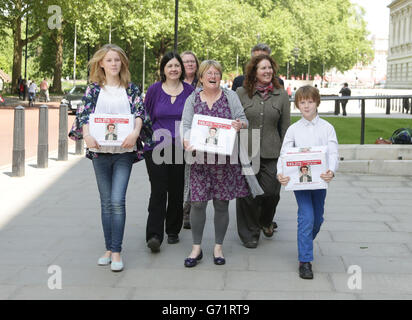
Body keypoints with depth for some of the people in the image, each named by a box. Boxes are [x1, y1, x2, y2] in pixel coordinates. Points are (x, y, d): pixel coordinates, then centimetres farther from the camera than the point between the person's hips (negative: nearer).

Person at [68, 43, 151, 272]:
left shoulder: (131, 89, 7)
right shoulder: (94, 89, 8)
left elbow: (140, 111, -4)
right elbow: (84, 113, -1)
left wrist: (135, 132, -22)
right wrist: (87, 134, -20)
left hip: (124, 151, -1)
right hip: (100, 151, 2)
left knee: (117, 200, -11)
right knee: (106, 202, 8)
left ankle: (116, 252, -4)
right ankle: (108, 249, 18)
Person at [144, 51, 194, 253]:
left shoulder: (190, 91, 5)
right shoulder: (154, 90, 2)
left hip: (181, 148, 2)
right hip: (156, 148, -1)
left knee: (176, 191, 7)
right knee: (158, 190, -9)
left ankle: (173, 231, 22)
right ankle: (154, 235, -11)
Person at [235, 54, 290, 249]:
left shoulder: (281, 95, 7)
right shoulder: (241, 93, 4)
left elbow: (285, 127, 9)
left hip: (271, 153, 1)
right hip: (245, 151, -1)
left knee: (271, 192, -1)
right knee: (247, 194, 2)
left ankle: (266, 222, 31)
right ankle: (249, 234, 19)